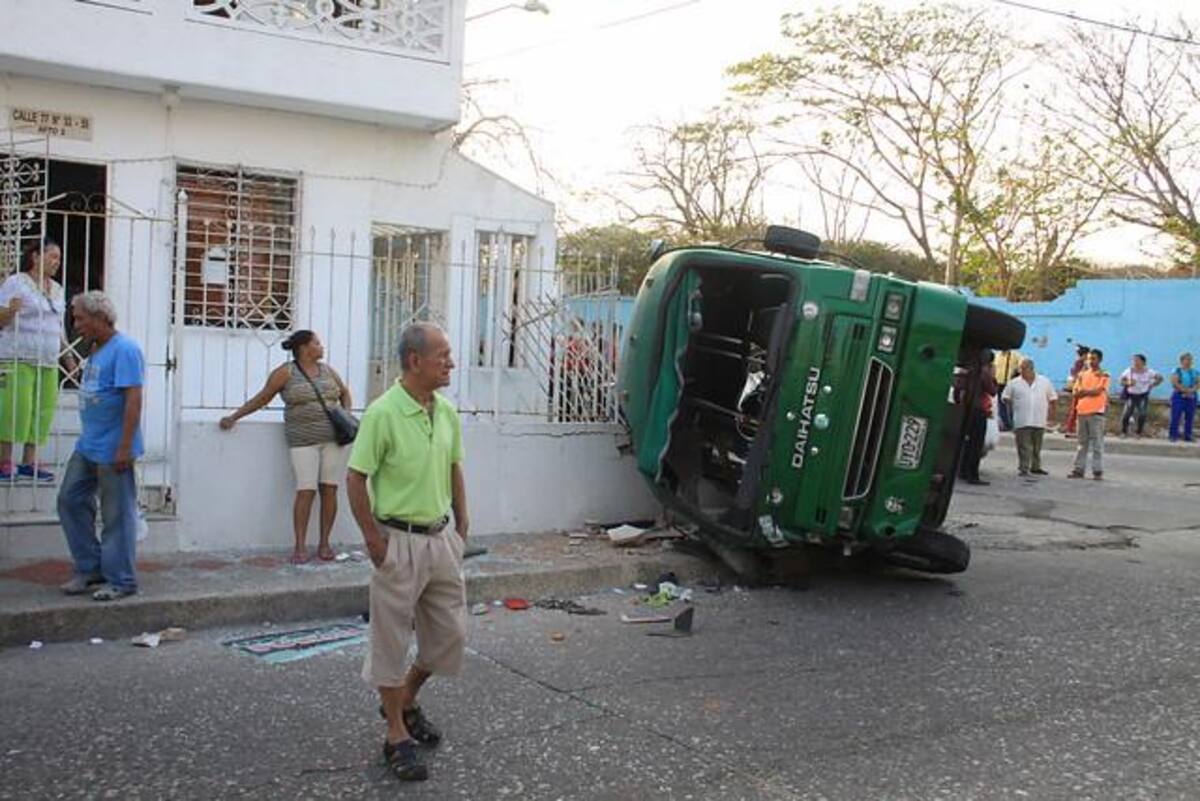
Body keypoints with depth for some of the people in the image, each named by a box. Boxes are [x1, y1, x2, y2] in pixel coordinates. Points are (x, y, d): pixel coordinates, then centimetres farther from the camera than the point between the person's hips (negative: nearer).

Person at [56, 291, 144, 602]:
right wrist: (90, 439, 22)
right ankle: (90, 568, 24)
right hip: (87, 447, 10)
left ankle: (121, 581, 10)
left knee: (117, 515, -1)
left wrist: (125, 447, -24)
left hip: (112, 451, -10)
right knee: (70, 501, 13)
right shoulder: (97, 350, 14)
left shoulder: (124, 350, -16)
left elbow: (134, 400, -21)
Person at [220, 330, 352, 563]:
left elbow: (344, 393, 26)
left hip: (334, 438, 4)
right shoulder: (285, 373, 0)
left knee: (329, 490, 1)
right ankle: (300, 546, -4)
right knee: (306, 491, -10)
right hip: (304, 440, -4)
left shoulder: (328, 370, 13)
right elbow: (262, 398, 3)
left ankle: (324, 543, 9)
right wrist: (234, 417, 2)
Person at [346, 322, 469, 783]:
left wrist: (462, 527, 13)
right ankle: (398, 737, 17)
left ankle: (406, 701, 35)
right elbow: (356, 479, -13)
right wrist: (373, 539, -14)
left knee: (450, 634, 13)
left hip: (441, 538, 7)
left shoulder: (447, 412, 5)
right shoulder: (383, 413, -16)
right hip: (399, 542, -7)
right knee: (392, 639, 5)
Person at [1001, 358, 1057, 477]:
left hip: (1040, 421, 2)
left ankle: (1036, 467, 22)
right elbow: (1006, 398, 9)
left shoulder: (1045, 382, 7)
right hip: (1022, 422, -2)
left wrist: (1050, 413, 12)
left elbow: (1052, 398, 15)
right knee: (1024, 447, -7)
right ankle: (1023, 468, -5)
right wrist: (1013, 408, 4)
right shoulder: (1014, 383, 1)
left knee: (1037, 447, 11)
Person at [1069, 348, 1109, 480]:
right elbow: (1075, 392, 8)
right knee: (1082, 443, 9)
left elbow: (1098, 391, -13)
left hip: (1096, 412, -5)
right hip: (1081, 412, 5)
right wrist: (1090, 392, -8)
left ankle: (1098, 471, -4)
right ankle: (1079, 469, 12)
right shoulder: (1083, 374, 14)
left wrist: (1083, 391, -1)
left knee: (1097, 443, -5)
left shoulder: (1103, 375, 0)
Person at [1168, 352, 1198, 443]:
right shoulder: (1176, 371, -1)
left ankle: (1188, 436, 11)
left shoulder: (1194, 372, 10)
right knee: (1176, 416, -6)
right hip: (1178, 395, -4)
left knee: (1189, 417, 4)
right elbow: (1174, 383, -12)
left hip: (1191, 397, 4)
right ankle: (1174, 436, 0)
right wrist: (1185, 390, -15)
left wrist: (1191, 390, -16)